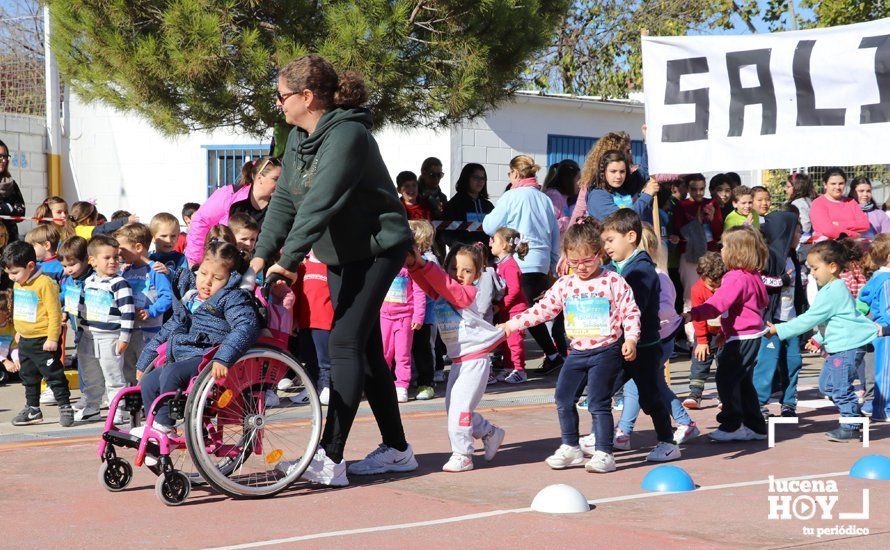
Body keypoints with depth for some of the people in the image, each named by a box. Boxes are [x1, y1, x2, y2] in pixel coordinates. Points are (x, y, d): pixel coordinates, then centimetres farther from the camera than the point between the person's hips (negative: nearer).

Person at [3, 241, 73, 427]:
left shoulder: (45, 283, -19)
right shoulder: (18, 284, 8)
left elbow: (55, 313, -19)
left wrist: (52, 338, -19)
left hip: (43, 341, -9)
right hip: (25, 340, 9)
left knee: (53, 375, -2)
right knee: (28, 376, 17)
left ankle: (65, 407, 7)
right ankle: (32, 409, 28)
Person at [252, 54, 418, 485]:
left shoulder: (346, 136, -24)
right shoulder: (298, 138, 5)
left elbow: (320, 204, -31)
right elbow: (285, 198, 4)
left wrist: (288, 259, -33)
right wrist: (263, 253, -7)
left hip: (377, 248, -9)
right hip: (340, 254, 9)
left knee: (346, 344, -15)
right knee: (367, 348, 11)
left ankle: (329, 458, -17)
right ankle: (397, 450, 20)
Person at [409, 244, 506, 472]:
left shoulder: (471, 294, -14)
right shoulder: (442, 293, 6)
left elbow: (446, 285, -30)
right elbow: (427, 283, -11)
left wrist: (423, 264, -39)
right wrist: (413, 264, -30)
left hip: (475, 359, -9)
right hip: (458, 360, 9)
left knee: (459, 405, -14)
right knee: (452, 405, 16)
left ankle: (462, 454, -6)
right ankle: (490, 432, 34)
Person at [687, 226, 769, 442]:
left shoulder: (736, 278, -18)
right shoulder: (752, 276, 14)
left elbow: (718, 303, -30)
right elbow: (763, 301, 26)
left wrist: (693, 314, -37)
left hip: (741, 338, -11)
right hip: (751, 335, 11)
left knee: (726, 378, -7)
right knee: (743, 382, 15)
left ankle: (732, 425, -4)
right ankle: (755, 426, 19)